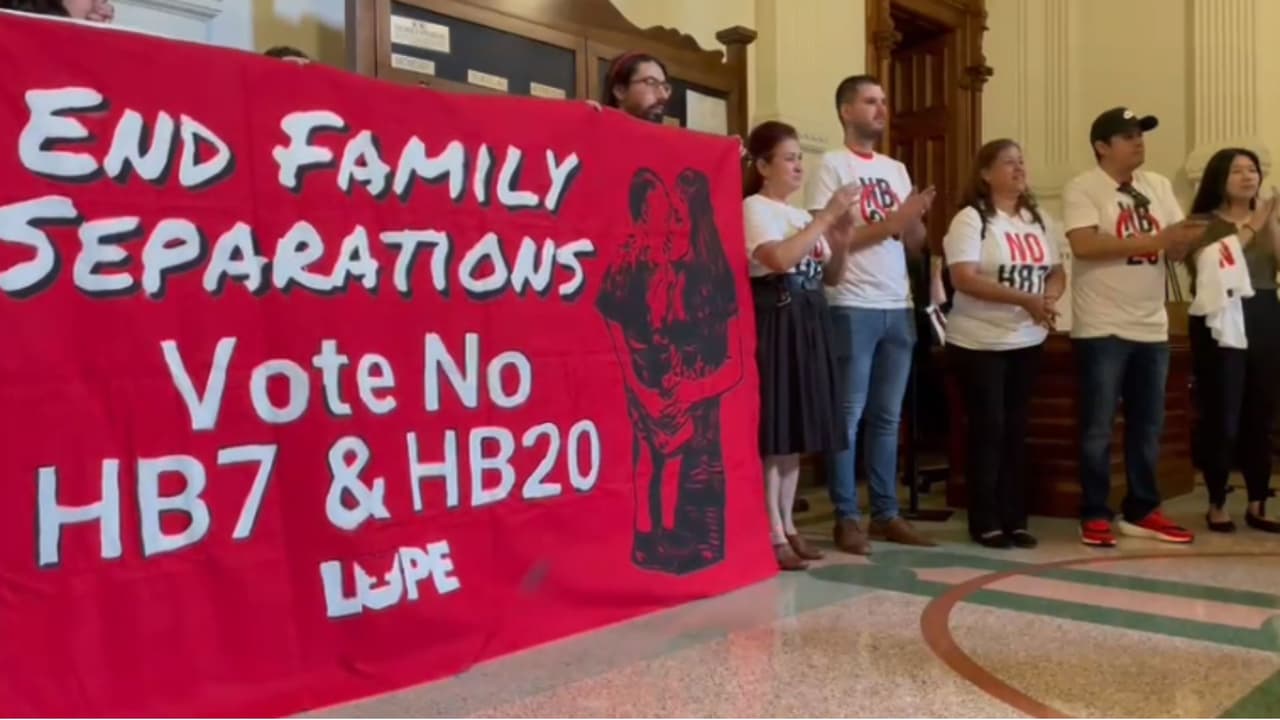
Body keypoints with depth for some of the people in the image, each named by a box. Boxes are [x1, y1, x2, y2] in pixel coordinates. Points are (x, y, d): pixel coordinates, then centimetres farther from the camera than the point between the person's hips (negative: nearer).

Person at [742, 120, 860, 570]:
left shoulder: (802, 215, 19)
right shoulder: (753, 209, -5)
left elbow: (831, 274, 22)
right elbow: (779, 258, -24)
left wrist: (841, 239, 3)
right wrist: (826, 217, -19)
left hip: (807, 321, 8)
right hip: (773, 320, -8)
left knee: (798, 425, 9)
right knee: (772, 426, -8)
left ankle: (787, 525, 17)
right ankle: (772, 534, -3)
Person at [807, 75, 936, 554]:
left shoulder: (896, 169, 17)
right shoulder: (832, 166, -3)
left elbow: (915, 244, 14)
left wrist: (917, 218, -7)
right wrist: (892, 221, -14)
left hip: (899, 306, 7)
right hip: (852, 307, -7)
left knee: (888, 417, 10)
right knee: (849, 416, -2)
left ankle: (886, 514, 18)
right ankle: (846, 518, 5)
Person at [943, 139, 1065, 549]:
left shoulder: (1037, 220, 12)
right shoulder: (970, 219, -10)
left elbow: (1057, 272, 13)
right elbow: (964, 279, -20)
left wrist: (1050, 297, -10)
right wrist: (1024, 299, -25)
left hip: (1028, 341, 6)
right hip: (979, 343, -6)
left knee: (1016, 429, 10)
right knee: (987, 429, -3)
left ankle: (1015, 519, 17)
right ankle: (985, 522, 6)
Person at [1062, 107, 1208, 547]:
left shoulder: (1159, 187, 11)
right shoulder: (1082, 189, -7)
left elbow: (1174, 251, 9)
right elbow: (1084, 245, -22)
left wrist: (1186, 238, -15)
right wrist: (1154, 240, -22)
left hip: (1151, 326, 6)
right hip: (1101, 328, -6)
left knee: (1148, 426, 13)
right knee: (1098, 428, 1)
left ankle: (1141, 511, 25)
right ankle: (1094, 515, 11)